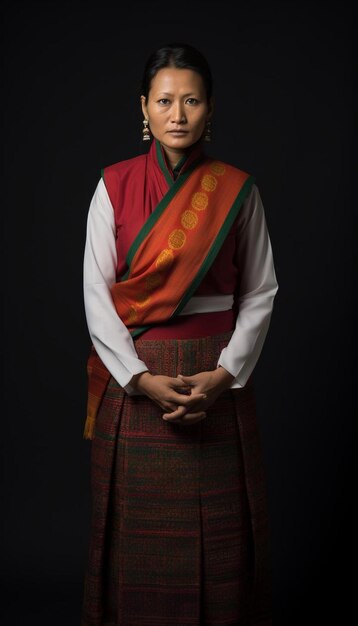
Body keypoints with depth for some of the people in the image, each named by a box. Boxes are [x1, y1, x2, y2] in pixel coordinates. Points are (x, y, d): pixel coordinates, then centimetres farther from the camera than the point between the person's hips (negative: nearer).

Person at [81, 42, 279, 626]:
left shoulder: (237, 191, 1)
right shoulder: (114, 185, 0)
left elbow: (260, 293, 1)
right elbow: (97, 293, -3)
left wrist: (225, 374, -11)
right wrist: (140, 378, -13)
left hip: (217, 378, 0)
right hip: (134, 376, 0)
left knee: (218, 528, 6)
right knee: (138, 523, 8)